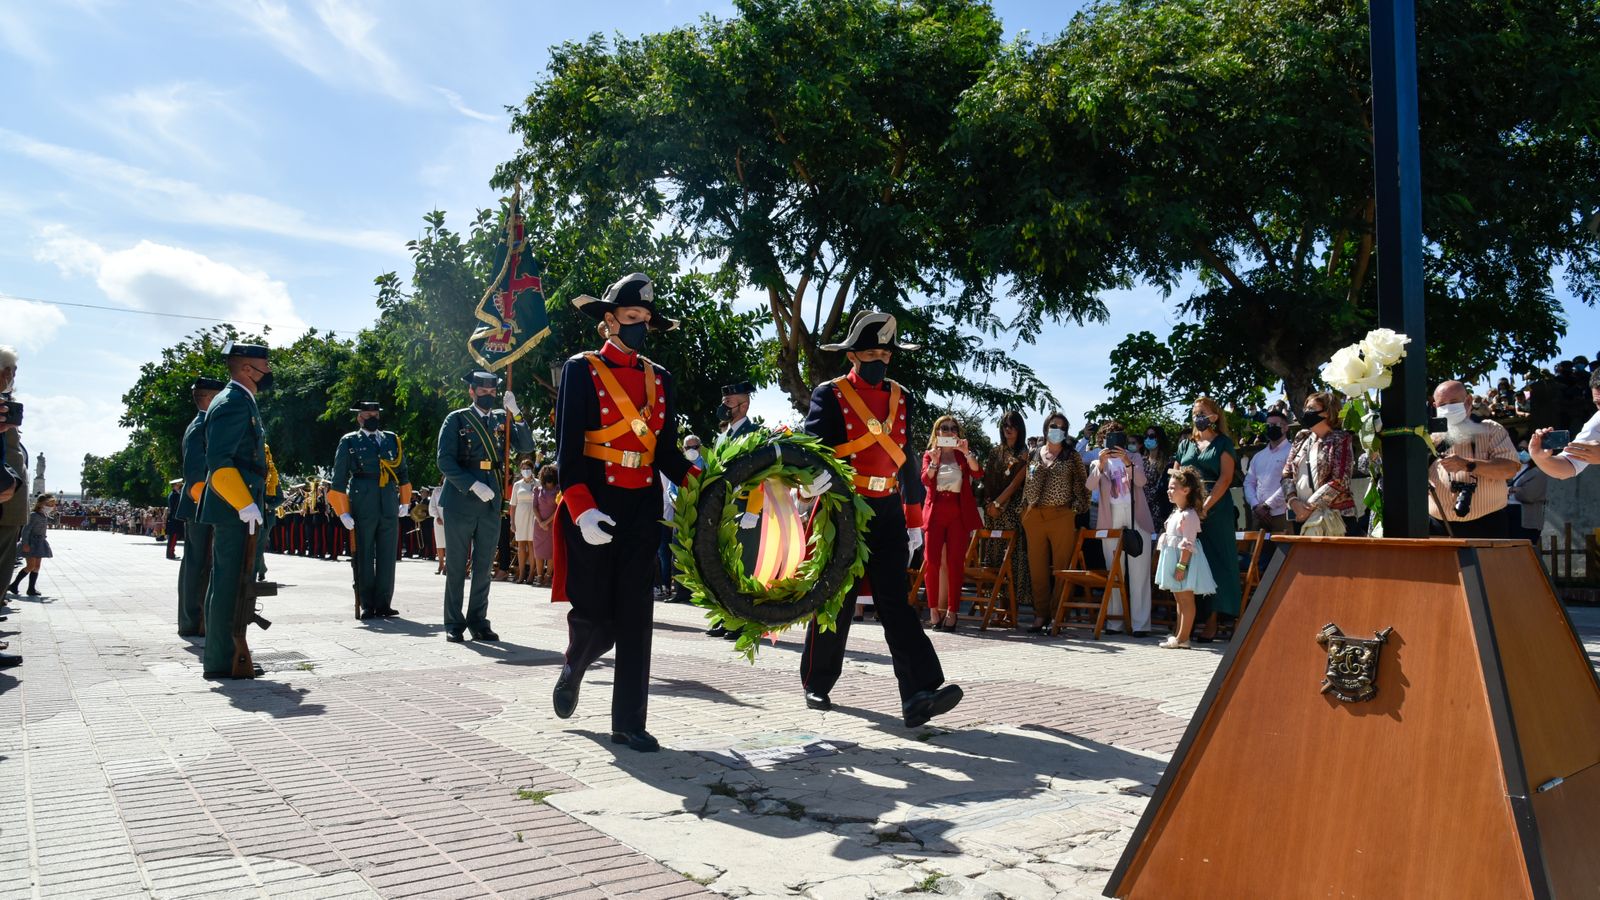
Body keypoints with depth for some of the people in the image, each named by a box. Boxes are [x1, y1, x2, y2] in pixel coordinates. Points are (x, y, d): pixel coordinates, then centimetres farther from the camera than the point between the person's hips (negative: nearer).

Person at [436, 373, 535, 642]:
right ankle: (453, 624, 11)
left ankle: (478, 621, 14)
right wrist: (473, 486, -16)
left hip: (492, 504, 3)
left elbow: (527, 446, 0)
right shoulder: (456, 419, 2)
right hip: (460, 502, -3)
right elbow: (445, 461, -6)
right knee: (456, 566, 3)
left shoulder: (502, 419, 12)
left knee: (484, 566, 6)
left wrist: (515, 413, -12)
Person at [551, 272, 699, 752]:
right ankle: (572, 672, 34)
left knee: (635, 615, 2)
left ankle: (629, 722, 9)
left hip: (643, 508, 4)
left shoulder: (659, 378, 13)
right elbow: (567, 447, -9)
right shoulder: (582, 370, -1)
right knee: (594, 613, 0)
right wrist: (582, 509, -21)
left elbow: (667, 450, 12)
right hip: (593, 506, -4)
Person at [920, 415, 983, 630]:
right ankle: (934, 610, -1)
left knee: (955, 562, -4)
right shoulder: (929, 455, 13)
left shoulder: (964, 454, 12)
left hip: (959, 512, 0)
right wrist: (934, 461, -19)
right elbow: (925, 479, -4)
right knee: (932, 560, -8)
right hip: (935, 510, 0)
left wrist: (966, 452, -18)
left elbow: (978, 473, -7)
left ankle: (951, 611, -2)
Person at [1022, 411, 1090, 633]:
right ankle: (1040, 615, 9)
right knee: (1037, 567, 4)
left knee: (1061, 567, -5)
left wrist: (1077, 508, -5)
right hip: (1035, 516, 3)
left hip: (1062, 517, -3)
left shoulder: (1072, 456, 6)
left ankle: (1057, 615, 0)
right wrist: (1025, 511, 11)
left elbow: (1082, 484, 4)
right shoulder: (1034, 455, 14)